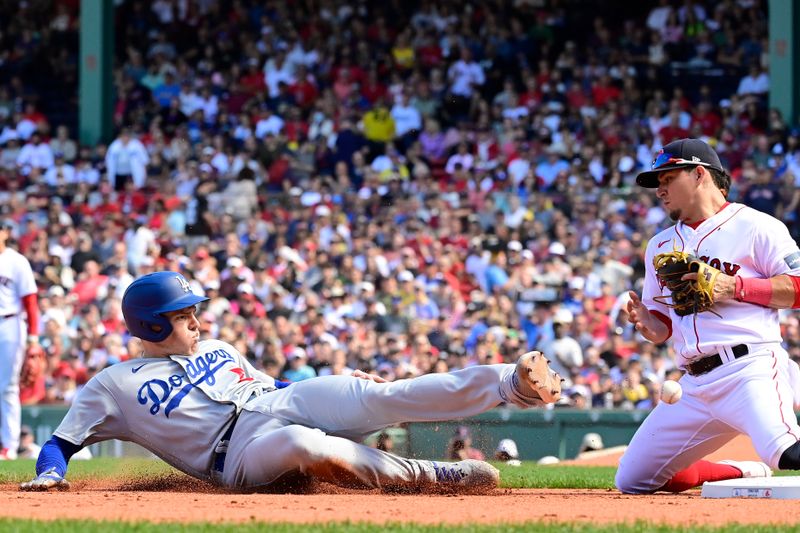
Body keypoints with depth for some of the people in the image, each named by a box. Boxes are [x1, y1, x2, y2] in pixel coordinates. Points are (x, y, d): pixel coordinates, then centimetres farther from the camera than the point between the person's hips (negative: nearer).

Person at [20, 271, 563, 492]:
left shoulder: (217, 349, 29)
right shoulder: (113, 387, 13)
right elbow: (60, 443, 10)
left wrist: (340, 382, 17)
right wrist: (49, 473, -13)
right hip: (242, 448, -5)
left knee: (381, 397, -24)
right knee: (307, 446, -41)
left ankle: (513, 383, -39)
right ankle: (434, 477, -35)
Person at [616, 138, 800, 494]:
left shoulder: (754, 226, 3)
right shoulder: (660, 246, 23)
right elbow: (662, 329, 23)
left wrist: (734, 287, -13)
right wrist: (644, 322, -1)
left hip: (751, 369, -8)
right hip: (696, 385, 8)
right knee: (632, 480, 4)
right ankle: (747, 474, 19)